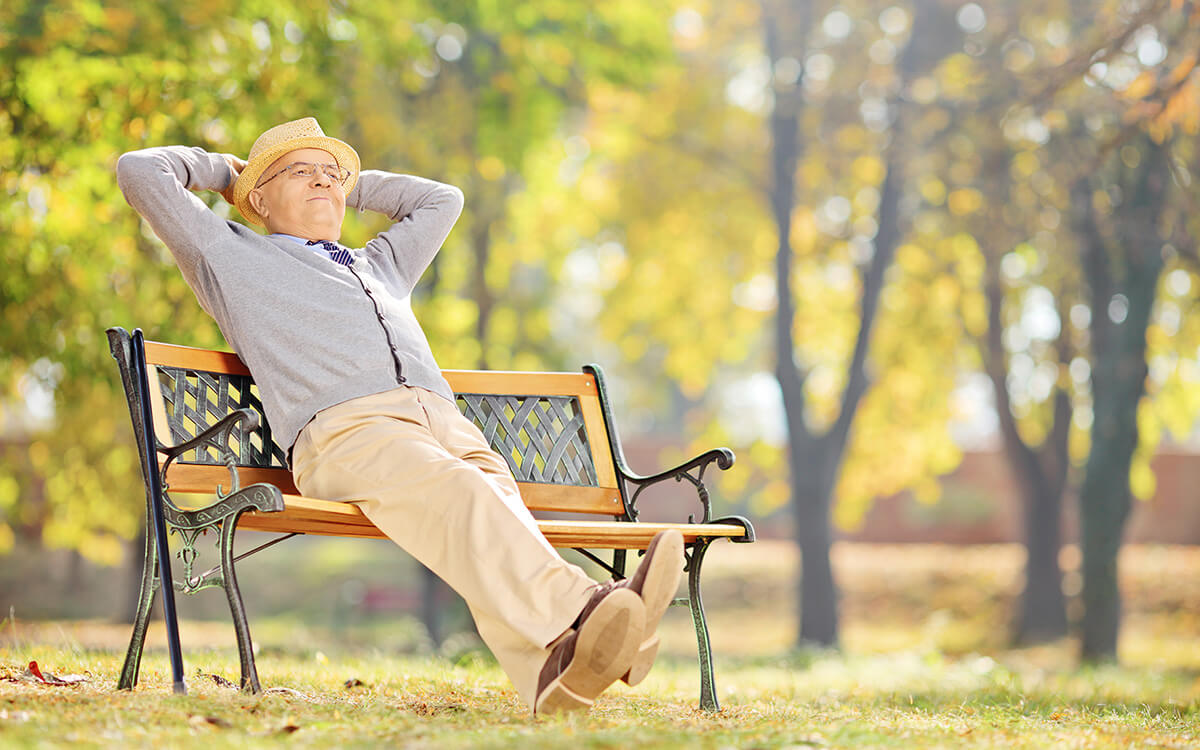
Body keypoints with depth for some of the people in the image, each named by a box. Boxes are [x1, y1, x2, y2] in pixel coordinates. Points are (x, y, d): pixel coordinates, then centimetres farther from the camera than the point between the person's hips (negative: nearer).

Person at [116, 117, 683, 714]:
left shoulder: (379, 265, 44)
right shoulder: (230, 256, 29)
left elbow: (440, 199, 58)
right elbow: (140, 171, 29)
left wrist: (351, 183, 54)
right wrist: (223, 169, 43)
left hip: (445, 421, 5)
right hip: (344, 427, -5)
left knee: (489, 497, -32)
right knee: (453, 490, -37)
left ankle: (550, 665, -60)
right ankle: (578, 610, -63)